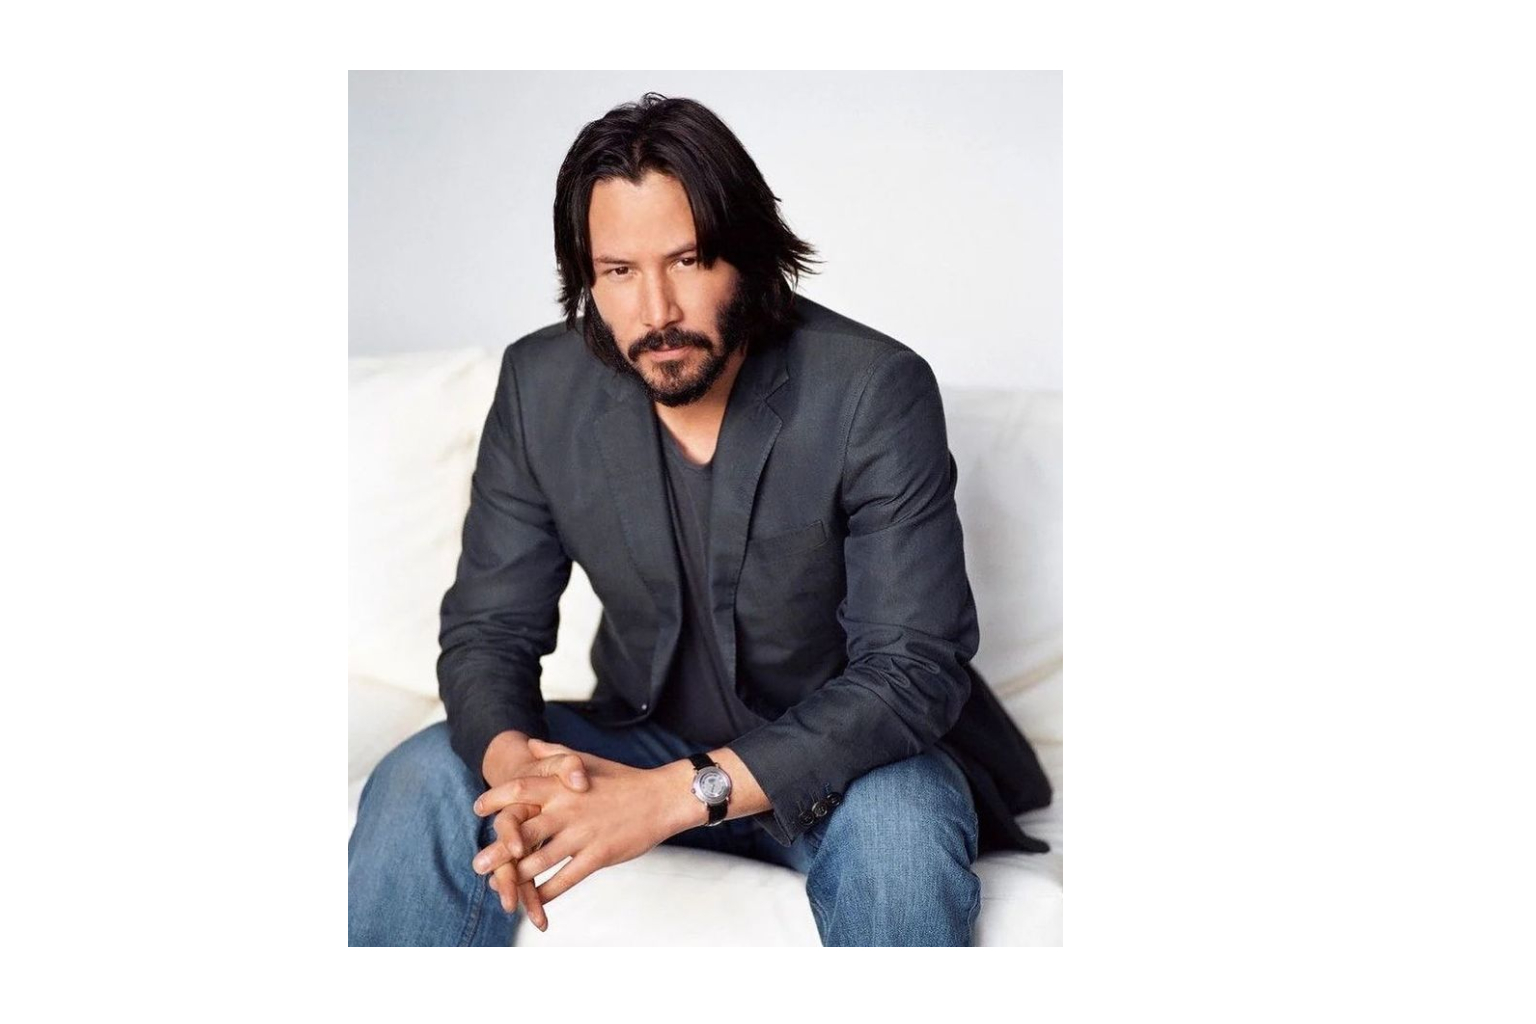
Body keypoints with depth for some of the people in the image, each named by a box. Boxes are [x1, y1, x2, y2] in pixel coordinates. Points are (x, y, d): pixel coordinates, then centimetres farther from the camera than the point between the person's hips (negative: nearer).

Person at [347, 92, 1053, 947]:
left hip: (834, 762, -2)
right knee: (420, 781, -19)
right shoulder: (540, 386, -9)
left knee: (899, 820, -36)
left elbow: (913, 668, -25)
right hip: (644, 741, 3)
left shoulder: (877, 391, -21)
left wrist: (682, 793, -36)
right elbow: (489, 626, -4)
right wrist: (511, 762, -29)